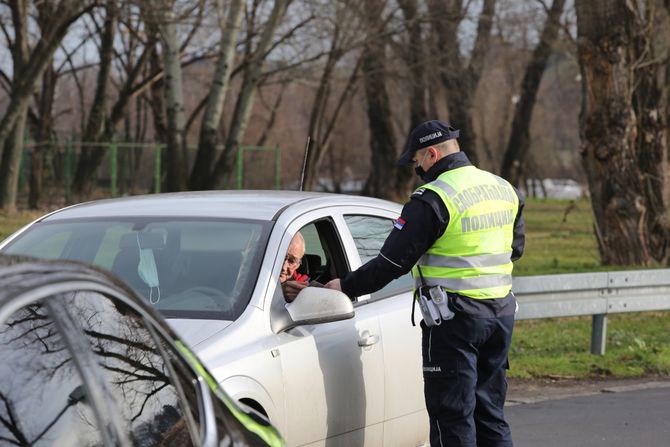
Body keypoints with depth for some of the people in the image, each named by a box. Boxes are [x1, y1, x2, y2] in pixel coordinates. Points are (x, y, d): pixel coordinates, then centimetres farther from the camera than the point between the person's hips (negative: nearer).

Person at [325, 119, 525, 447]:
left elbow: (393, 261, -13)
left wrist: (345, 287, -2)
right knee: (489, 411, 15)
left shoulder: (433, 200, -14)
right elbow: (515, 248, 23)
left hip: (454, 320, -8)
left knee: (452, 416, -2)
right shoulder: (504, 190, 10)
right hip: (501, 312, 8)